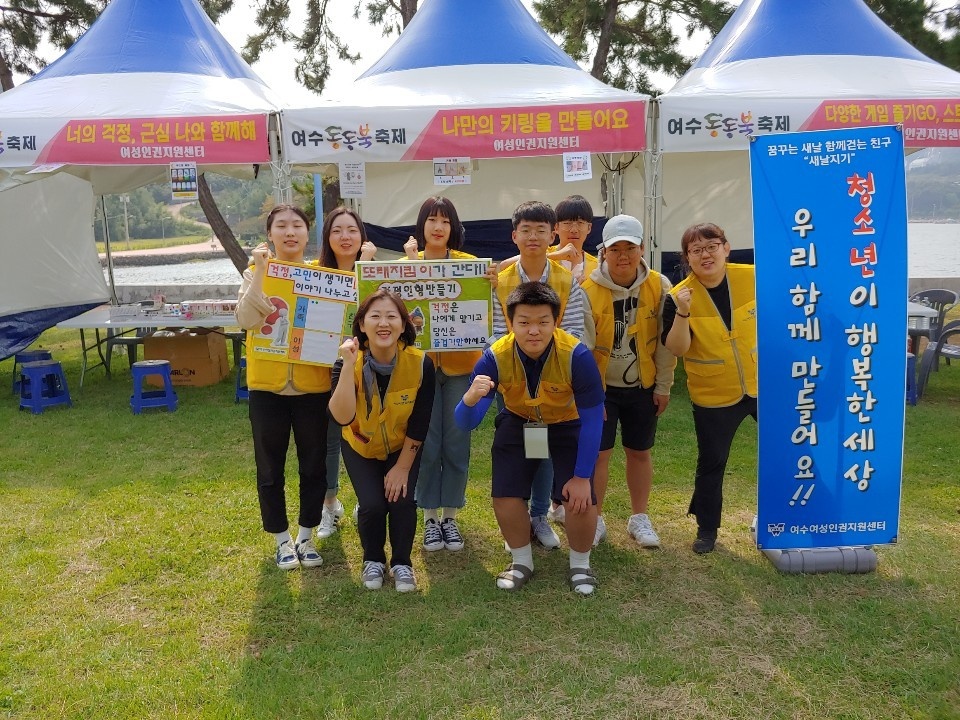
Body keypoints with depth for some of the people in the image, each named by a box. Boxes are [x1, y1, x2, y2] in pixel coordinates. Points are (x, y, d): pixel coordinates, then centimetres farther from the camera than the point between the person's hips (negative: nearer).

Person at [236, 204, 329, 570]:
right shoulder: (256, 273, 0)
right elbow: (246, 320, -17)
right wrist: (261, 271, -19)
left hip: (313, 385, 1)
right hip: (267, 386, 0)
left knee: (314, 466, 12)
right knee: (270, 469, 10)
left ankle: (306, 536, 31)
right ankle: (282, 539, 30)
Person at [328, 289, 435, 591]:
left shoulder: (420, 363, -25)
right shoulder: (348, 364, -25)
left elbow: (419, 424, -16)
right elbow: (342, 417, -40)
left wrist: (402, 467, -13)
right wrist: (348, 365, -45)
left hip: (403, 448, 0)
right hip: (360, 447, 0)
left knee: (403, 501, -18)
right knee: (373, 504, -17)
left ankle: (402, 563, 10)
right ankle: (373, 560, 14)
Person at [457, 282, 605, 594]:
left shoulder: (577, 356, -34)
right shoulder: (495, 357, -29)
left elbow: (592, 419, -23)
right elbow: (466, 423, -28)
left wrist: (582, 476, -21)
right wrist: (471, 398, -51)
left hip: (568, 426, -1)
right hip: (517, 424, 2)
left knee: (581, 499, -15)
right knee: (505, 497, -7)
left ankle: (580, 565, 16)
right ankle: (522, 562, 23)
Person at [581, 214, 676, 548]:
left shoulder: (659, 286, -9)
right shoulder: (588, 291, -16)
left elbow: (665, 341, -3)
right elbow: (582, 348, -12)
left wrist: (663, 386, -1)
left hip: (643, 387, 2)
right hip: (600, 387, -2)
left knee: (640, 452, 12)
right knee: (598, 453, 0)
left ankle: (639, 518, 28)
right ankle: (595, 519, 17)